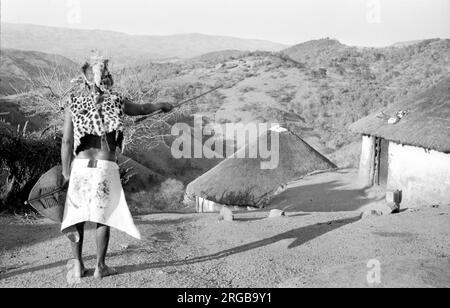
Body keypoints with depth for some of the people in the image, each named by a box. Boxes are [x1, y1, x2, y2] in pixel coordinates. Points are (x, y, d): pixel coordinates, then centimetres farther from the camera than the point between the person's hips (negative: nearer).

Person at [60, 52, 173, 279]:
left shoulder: (74, 103, 3)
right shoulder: (115, 101, 1)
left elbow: (66, 141, 1)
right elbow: (141, 109, 19)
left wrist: (65, 172, 7)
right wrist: (161, 105, 39)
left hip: (80, 165, 2)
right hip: (105, 166, -2)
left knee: (76, 216, 12)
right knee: (104, 216, 9)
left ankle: (78, 265, 16)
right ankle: (100, 267, 14)